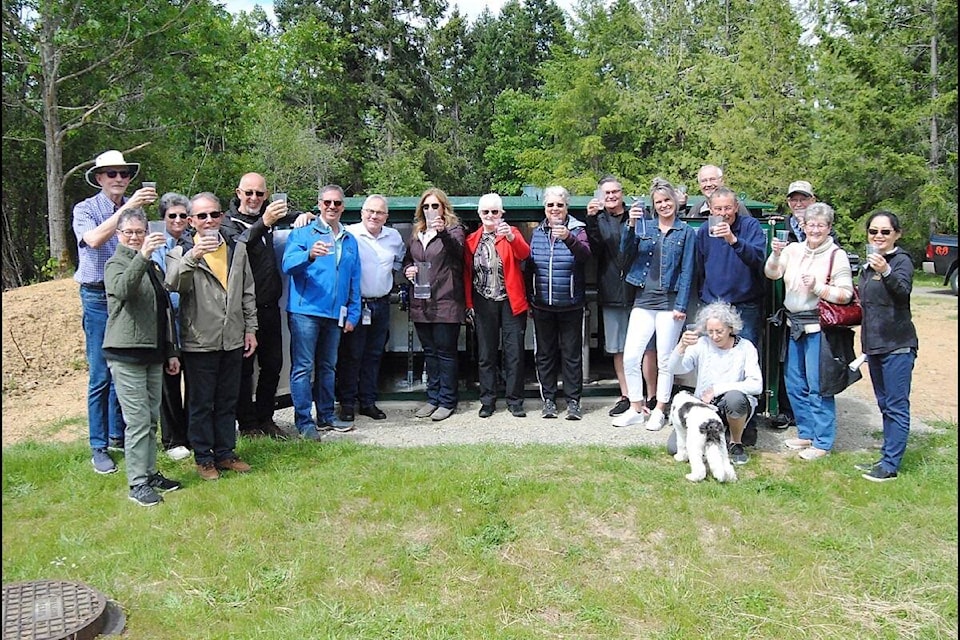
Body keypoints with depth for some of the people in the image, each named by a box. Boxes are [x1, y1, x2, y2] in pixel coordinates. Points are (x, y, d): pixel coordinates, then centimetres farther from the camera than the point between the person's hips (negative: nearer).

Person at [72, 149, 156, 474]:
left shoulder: (136, 208, 8)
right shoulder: (86, 209, -2)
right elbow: (94, 239, -24)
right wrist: (126, 208, -27)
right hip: (99, 297, -4)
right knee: (101, 375, -2)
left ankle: (118, 435, 25)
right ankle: (99, 447, 7)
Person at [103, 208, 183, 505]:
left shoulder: (154, 266, 18)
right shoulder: (116, 264, -3)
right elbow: (122, 289, -28)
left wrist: (172, 352, 19)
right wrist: (142, 256, -40)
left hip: (153, 353, 7)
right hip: (126, 353, -7)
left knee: (152, 419, 12)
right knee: (138, 420, -7)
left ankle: (150, 473, 22)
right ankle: (137, 483, -1)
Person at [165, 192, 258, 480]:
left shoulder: (237, 249, 9)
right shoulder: (181, 252, -4)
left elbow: (247, 292, 12)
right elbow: (173, 284, -24)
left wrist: (250, 328, 9)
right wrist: (192, 256, -38)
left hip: (233, 340, 4)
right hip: (199, 342, -4)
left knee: (228, 401, 14)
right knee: (201, 403, 6)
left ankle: (225, 453, 26)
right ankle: (203, 457, 18)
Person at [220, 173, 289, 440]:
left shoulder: (266, 215, 10)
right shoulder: (229, 222, -7)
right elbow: (238, 245, -29)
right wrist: (263, 224, -43)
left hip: (270, 305, 6)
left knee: (273, 364, 11)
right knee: (244, 367, 2)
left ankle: (265, 418, 24)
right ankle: (247, 424, 12)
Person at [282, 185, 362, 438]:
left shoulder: (350, 241, 15)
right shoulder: (302, 234, 0)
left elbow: (354, 281, 16)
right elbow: (288, 264, -17)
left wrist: (353, 314, 10)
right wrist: (309, 255, -36)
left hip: (335, 313, 5)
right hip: (305, 310, -5)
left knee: (328, 367, 14)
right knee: (303, 367, -4)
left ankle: (326, 416, 24)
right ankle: (304, 421, 1)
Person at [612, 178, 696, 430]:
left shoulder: (686, 232, 3)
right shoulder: (644, 226, 8)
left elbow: (687, 271, -1)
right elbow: (626, 252, -5)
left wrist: (681, 305, -7)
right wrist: (630, 226, -20)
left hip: (670, 301, -2)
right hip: (643, 299, 2)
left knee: (665, 360, 4)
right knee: (630, 356, -2)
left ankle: (659, 411, 17)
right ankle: (636, 409, 13)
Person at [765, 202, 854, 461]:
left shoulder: (837, 255, -6)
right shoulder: (793, 249, 7)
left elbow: (846, 294, -9)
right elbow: (771, 274, -5)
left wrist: (817, 287, -21)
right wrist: (775, 254, -22)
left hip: (819, 328, -6)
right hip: (794, 325, 6)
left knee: (817, 386, -3)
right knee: (794, 384, 14)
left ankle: (822, 442, 8)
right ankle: (806, 433, 28)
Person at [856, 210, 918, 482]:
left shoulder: (902, 260, -10)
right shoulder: (869, 264, 13)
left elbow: (904, 291, -29)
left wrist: (886, 272, -45)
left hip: (898, 346, -8)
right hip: (874, 345, 8)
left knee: (896, 406, -5)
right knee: (885, 405, 15)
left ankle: (890, 466, -2)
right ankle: (887, 457, 24)